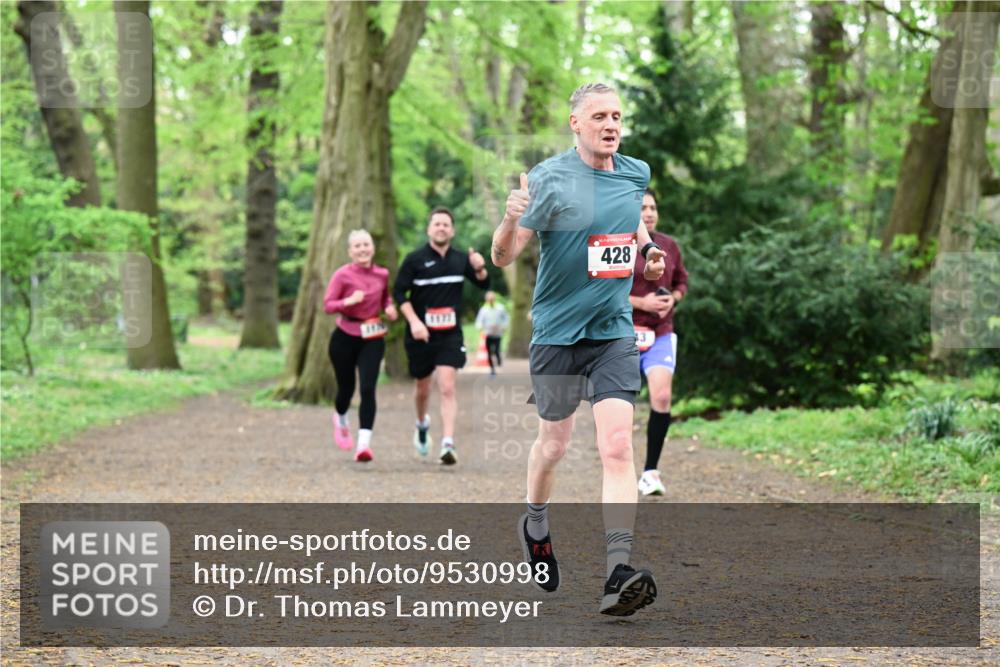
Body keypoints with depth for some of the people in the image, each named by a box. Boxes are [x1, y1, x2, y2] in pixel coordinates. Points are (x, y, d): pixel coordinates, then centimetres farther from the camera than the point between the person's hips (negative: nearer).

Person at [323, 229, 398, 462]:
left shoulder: (382, 274, 1)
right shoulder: (342, 275, -10)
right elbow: (327, 305, -12)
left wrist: (390, 308, -1)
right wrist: (348, 301, -28)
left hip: (372, 340, 2)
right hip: (345, 338, -2)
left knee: (368, 389, -13)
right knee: (346, 388, 11)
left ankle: (364, 443, -15)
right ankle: (340, 419, 47)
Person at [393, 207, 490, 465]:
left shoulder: (460, 259, 6)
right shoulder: (415, 259, -3)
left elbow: (483, 285, 14)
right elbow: (399, 292, -4)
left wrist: (480, 269, -9)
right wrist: (414, 321, -16)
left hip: (450, 336, 0)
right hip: (421, 335, 0)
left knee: (447, 388, -13)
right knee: (423, 388, 14)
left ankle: (448, 444, -18)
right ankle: (422, 424, 45)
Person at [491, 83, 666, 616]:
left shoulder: (636, 174, 4)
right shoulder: (550, 179, -12)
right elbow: (503, 257, -13)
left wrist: (647, 248, 10)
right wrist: (511, 219, -33)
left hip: (614, 332, 3)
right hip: (557, 332, -2)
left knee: (617, 445, -13)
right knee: (554, 443, 13)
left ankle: (618, 573, -19)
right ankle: (536, 525, 44)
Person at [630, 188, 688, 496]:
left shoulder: (669, 246, 7)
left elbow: (681, 282, 19)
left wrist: (672, 299, -3)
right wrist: (641, 302, -17)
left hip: (661, 334, 2)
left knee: (662, 397, -15)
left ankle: (651, 471, -7)